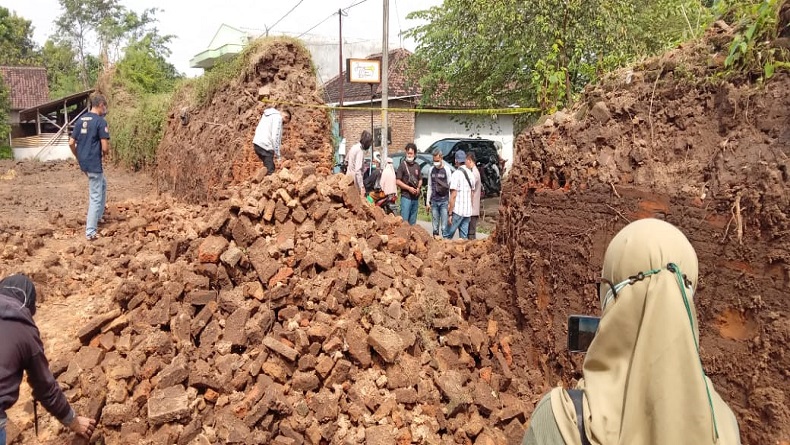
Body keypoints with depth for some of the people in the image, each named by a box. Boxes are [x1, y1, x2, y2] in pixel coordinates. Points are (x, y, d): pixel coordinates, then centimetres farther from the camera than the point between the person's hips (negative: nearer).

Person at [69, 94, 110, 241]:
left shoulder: (80, 120, 9)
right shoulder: (100, 121, -14)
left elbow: (71, 143, 9)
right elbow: (105, 147, -18)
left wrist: (78, 157, 22)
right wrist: (105, 154, 4)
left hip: (83, 163, 8)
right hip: (94, 163, -8)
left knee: (102, 184, 30)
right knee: (95, 197, -2)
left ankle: (98, 216, 35)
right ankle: (90, 232, -1)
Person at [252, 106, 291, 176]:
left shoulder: (267, 115, 22)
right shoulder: (278, 117, -5)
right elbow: (275, 137, -14)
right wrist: (278, 156, -11)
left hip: (257, 144, 9)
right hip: (265, 146, -9)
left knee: (270, 168, 14)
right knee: (270, 171, -8)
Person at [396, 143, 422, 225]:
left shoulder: (417, 166, 12)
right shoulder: (402, 165, -4)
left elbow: (420, 179, 21)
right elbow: (398, 181, -8)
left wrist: (418, 188, 0)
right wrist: (409, 188, -15)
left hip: (415, 197, 6)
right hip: (406, 196, -6)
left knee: (413, 221, 12)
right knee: (404, 220, -10)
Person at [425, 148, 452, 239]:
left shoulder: (446, 169, -3)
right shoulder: (431, 170, 9)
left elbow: (450, 187, -2)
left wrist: (450, 202, -6)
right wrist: (428, 202, 12)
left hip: (444, 201, -4)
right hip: (434, 201, 4)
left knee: (444, 225, -5)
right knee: (435, 224, 7)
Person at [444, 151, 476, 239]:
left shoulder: (456, 174, -10)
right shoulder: (471, 174, 10)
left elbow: (453, 195, -14)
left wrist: (450, 213, -11)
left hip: (457, 210, -6)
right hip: (468, 211, 6)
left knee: (447, 236, -1)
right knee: (464, 237, 8)